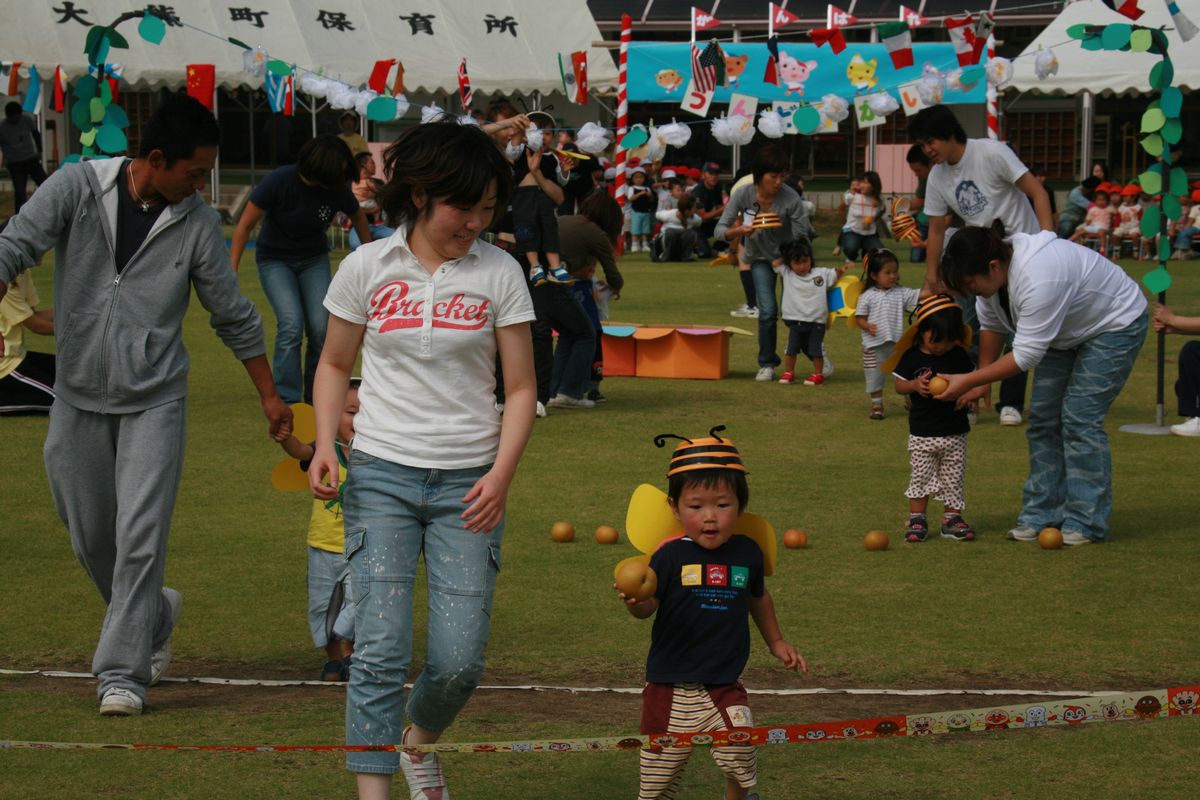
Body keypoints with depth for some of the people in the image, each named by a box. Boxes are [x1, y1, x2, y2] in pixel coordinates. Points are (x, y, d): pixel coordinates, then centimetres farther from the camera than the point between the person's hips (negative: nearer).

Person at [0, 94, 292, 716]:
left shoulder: (197, 223, -3)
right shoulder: (76, 187, -7)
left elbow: (233, 316, 6)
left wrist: (269, 396, 13)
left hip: (154, 401, -1)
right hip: (78, 396, 1)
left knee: (139, 537, -12)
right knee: (90, 540, 10)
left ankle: (122, 672, -5)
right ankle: (154, 615, 37)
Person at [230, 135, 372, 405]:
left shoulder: (338, 190, -14)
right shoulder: (279, 181, -24)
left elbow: (357, 215, 11)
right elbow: (245, 225, -16)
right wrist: (231, 272, -18)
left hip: (314, 260, 3)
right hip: (275, 260, -3)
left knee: (320, 327, -12)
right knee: (291, 324, -22)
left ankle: (315, 400, 6)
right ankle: (287, 402, -16)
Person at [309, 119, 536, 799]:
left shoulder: (500, 273, 1)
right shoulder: (368, 266, 1)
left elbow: (521, 387, 3)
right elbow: (336, 364, 14)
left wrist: (501, 476, -10)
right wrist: (325, 446, -1)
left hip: (468, 484, 1)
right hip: (381, 475, -1)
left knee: (461, 662, -2)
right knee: (381, 651, -11)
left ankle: (418, 742, 31)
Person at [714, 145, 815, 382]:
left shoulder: (790, 198, -27)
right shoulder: (743, 195, -22)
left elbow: (803, 238, -19)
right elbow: (720, 231, -20)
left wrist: (783, 261, -22)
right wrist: (739, 231, -39)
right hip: (760, 258, 1)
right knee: (768, 311, -14)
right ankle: (767, 364, 5)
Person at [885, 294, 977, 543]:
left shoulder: (959, 356, 0)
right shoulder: (912, 357, -5)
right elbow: (899, 385, -1)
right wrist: (915, 385, -21)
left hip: (955, 431, 1)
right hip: (922, 432, -1)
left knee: (953, 478, 6)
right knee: (921, 476, 4)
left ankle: (951, 519, 15)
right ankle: (917, 519, 12)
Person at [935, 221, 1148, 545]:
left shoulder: (1038, 278, -40)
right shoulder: (992, 269, -14)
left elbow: (1026, 354, -35)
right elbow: (991, 324, 4)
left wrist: (969, 381, -31)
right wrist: (981, 382, 5)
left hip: (1115, 323, -9)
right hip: (1065, 330, 9)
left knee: (1080, 418, -14)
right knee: (1043, 416, 3)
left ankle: (1086, 522, -8)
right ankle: (1043, 513, 9)